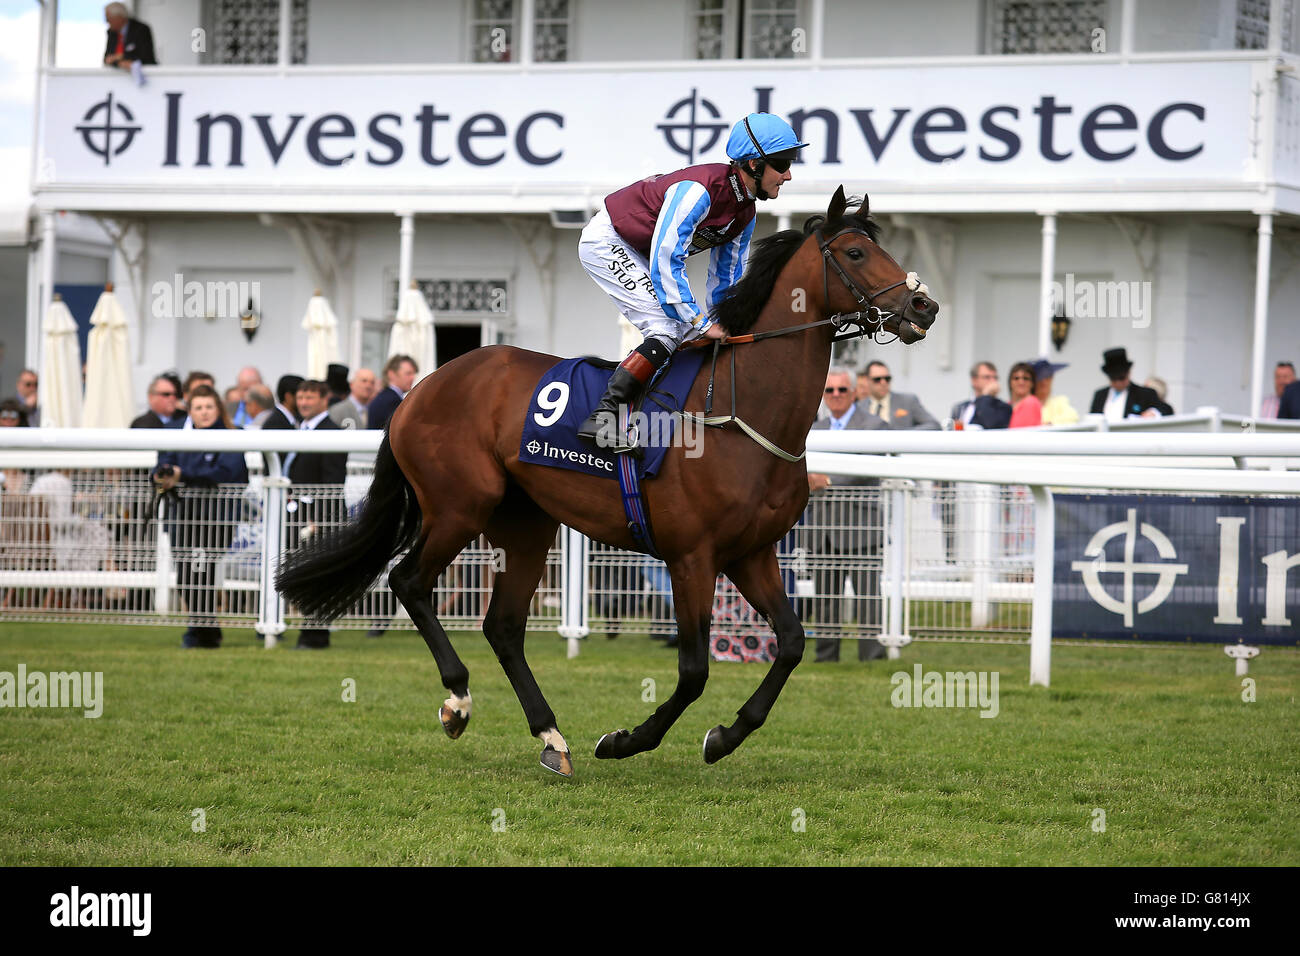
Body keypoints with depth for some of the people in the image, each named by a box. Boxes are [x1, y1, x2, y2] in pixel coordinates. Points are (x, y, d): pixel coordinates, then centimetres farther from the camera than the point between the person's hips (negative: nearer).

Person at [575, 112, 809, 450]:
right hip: (606, 243, -10)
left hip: (637, 254, 10)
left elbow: (726, 279, 10)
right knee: (673, 329, -21)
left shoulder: (745, 213, -1)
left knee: (689, 333, 4)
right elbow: (665, 261, -34)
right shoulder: (699, 190, -30)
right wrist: (701, 323, -34)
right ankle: (602, 416, -27)